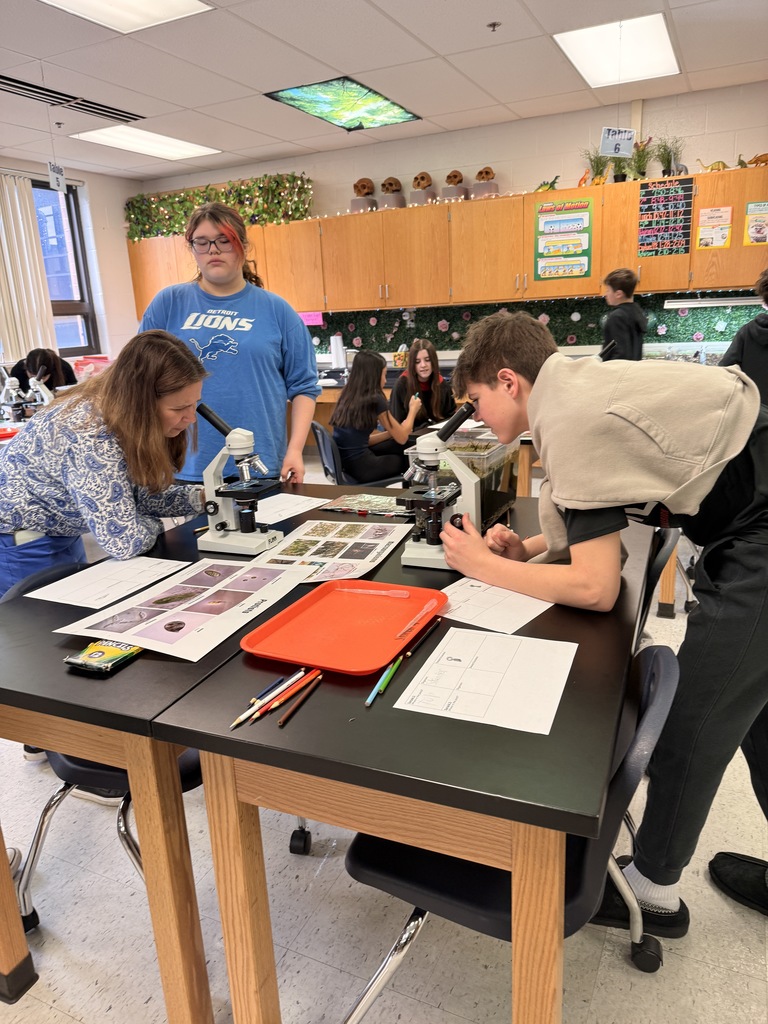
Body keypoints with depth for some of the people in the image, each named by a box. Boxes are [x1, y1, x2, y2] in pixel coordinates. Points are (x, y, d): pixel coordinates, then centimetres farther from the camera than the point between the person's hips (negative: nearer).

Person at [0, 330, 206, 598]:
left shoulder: (131, 418, -11)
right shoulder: (92, 437, -36)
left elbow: (144, 493, -2)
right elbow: (124, 541, -35)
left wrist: (206, 497, -14)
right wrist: (156, 525, -15)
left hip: (61, 533, 8)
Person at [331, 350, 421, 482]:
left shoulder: (348, 396, 10)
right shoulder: (374, 400, -12)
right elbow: (402, 438, -2)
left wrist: (394, 431, 16)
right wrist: (413, 409, 13)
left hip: (344, 462, 8)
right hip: (360, 466, -7)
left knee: (400, 447, 20)